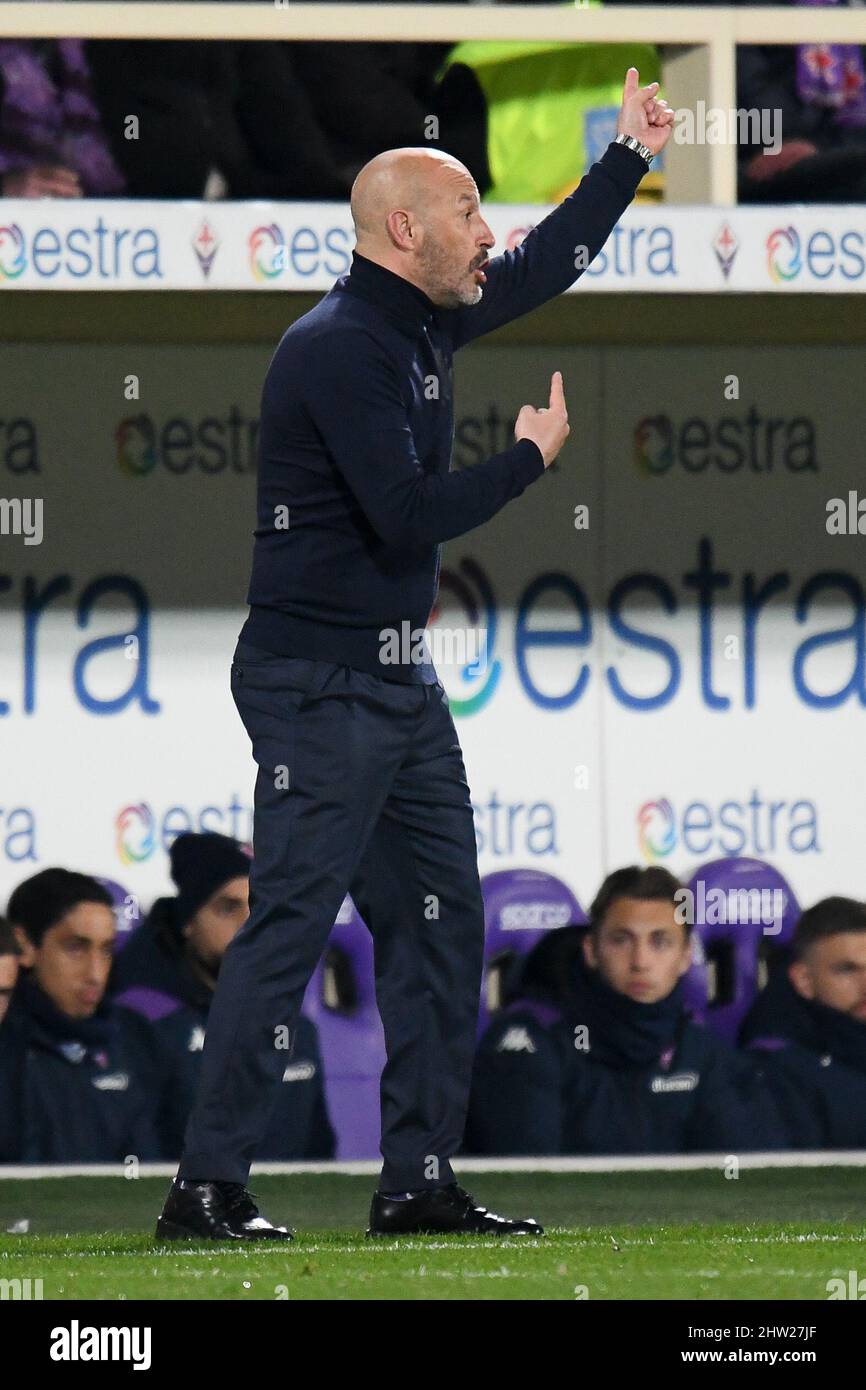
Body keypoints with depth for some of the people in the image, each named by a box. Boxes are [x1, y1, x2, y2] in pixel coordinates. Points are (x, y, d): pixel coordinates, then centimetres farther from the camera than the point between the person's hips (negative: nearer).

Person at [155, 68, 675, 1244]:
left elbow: (545, 267, 27)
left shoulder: (426, 321, 10)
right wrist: (530, 460, -9)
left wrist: (633, 154, 25)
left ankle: (420, 1182, 15)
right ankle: (206, 1190, -8)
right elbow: (408, 516, -23)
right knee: (289, 927, -10)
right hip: (319, 689, -10)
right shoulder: (339, 348, -18)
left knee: (440, 924, 10)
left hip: (403, 683, 10)